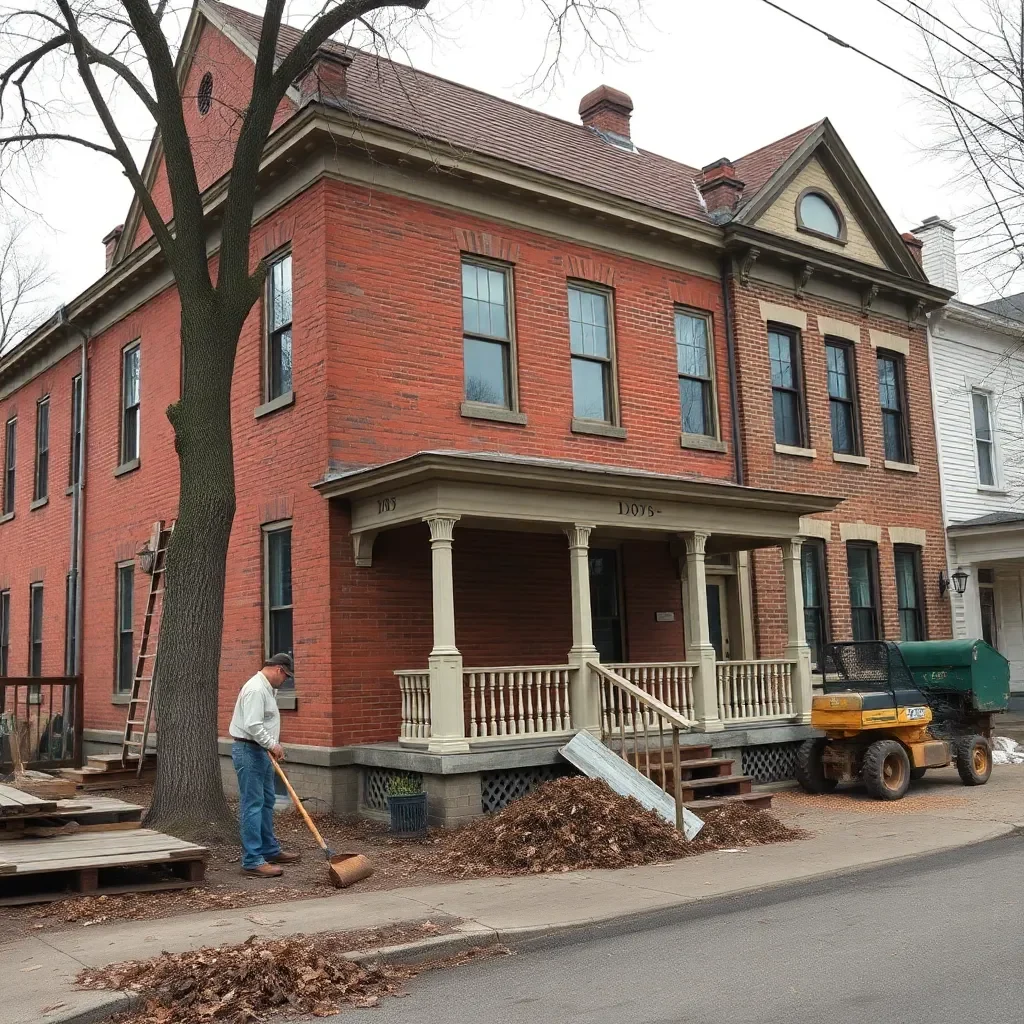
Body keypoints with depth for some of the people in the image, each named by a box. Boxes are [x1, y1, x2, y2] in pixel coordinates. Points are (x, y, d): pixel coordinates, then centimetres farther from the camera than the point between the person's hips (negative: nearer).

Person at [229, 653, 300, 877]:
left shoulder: (266, 688, 14)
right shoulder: (256, 689, -20)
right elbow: (253, 726, -27)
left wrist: (273, 745, 18)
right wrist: (272, 745, -18)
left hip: (260, 751, 11)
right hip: (249, 751, -11)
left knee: (266, 802, 16)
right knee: (252, 806, -9)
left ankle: (270, 850, 26)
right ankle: (252, 860, -7)